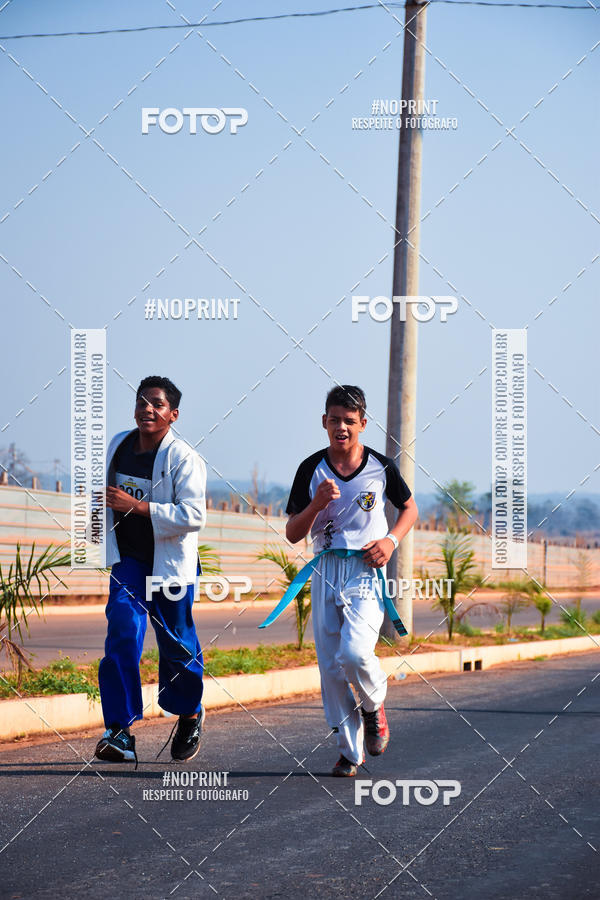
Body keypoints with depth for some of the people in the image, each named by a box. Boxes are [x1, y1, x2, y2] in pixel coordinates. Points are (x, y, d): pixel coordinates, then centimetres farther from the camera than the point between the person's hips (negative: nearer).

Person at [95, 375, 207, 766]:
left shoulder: (184, 459, -16)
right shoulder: (117, 445, 3)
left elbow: (194, 515, -26)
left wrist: (137, 506, -30)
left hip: (171, 565, -3)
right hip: (128, 561, 3)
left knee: (177, 644, 8)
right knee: (123, 634, -15)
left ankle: (190, 717, 36)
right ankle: (120, 731, -16)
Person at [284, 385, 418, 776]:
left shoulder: (381, 466, 1)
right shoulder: (311, 470, 2)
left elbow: (410, 508, 17)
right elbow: (293, 534, 2)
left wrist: (391, 540, -2)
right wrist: (317, 503, -16)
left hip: (366, 570, -2)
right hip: (325, 570, 2)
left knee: (354, 654, -22)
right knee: (331, 667, 1)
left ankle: (374, 705, 11)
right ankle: (350, 751, 13)